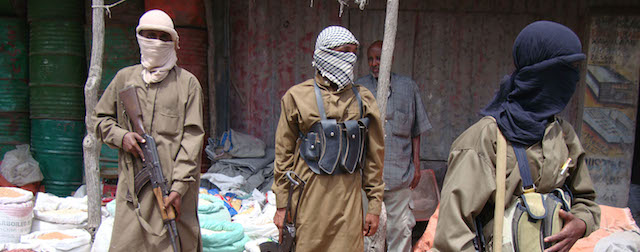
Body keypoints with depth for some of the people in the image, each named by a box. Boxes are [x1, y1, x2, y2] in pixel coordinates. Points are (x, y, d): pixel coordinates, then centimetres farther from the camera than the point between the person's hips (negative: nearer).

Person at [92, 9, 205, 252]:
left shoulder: (187, 82, 3)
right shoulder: (125, 78, 13)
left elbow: (192, 137, -3)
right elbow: (100, 118, 23)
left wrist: (179, 186, -11)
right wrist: (120, 136, 0)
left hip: (174, 186, -2)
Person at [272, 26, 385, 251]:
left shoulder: (363, 99, 7)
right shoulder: (297, 96, 0)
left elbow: (374, 155, 10)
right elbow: (284, 153, 4)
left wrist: (375, 205, 8)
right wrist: (281, 205, 3)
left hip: (349, 193, 2)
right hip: (310, 191, -1)